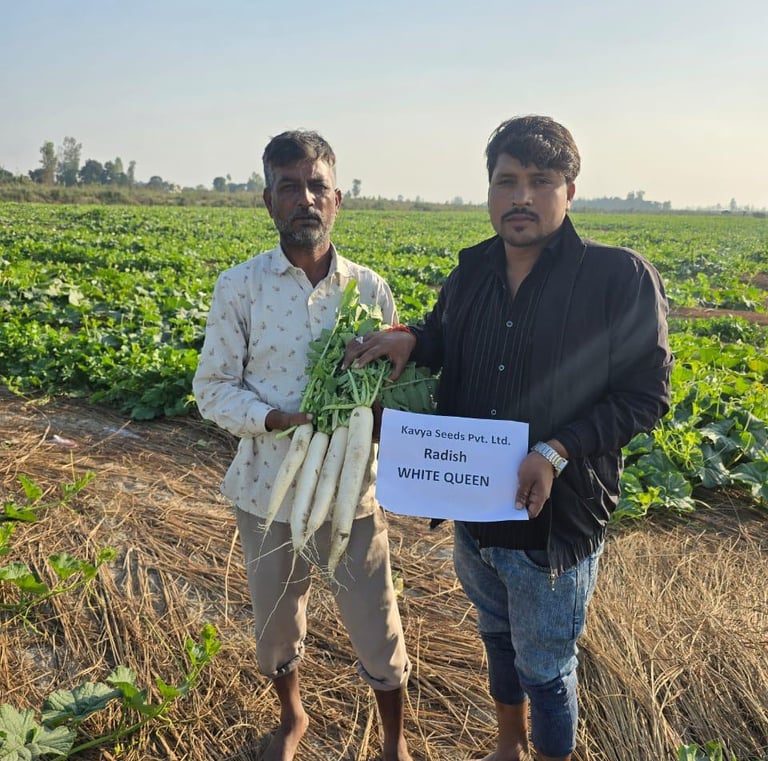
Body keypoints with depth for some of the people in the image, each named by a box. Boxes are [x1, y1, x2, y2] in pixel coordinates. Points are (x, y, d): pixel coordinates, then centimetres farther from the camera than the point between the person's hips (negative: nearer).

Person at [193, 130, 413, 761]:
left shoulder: (371, 289, -4)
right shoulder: (239, 287, -8)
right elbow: (213, 388, -5)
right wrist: (278, 418, -22)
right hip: (268, 488, 1)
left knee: (376, 626, 11)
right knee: (276, 622, 21)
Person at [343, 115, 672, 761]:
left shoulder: (621, 278, -15)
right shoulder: (473, 271, 0)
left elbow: (645, 395, -13)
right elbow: (444, 340, 16)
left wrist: (557, 451, -26)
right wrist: (408, 340, -8)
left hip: (554, 521, -5)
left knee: (546, 670, 15)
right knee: (498, 639, 27)